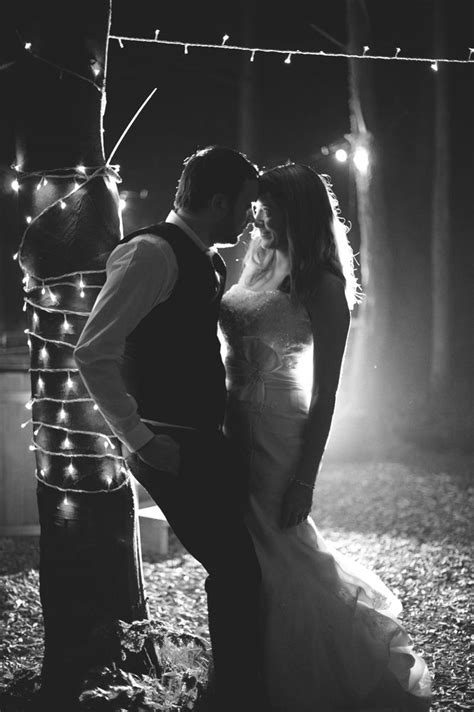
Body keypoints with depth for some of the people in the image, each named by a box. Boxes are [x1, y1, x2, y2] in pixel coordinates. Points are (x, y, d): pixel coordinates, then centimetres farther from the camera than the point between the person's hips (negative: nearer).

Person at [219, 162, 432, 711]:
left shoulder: (322, 288, -11)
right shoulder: (261, 269, 9)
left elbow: (325, 392, -12)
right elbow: (229, 338, 11)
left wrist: (305, 478, -14)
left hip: (277, 434, -7)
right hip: (236, 428, 7)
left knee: (276, 559, 2)